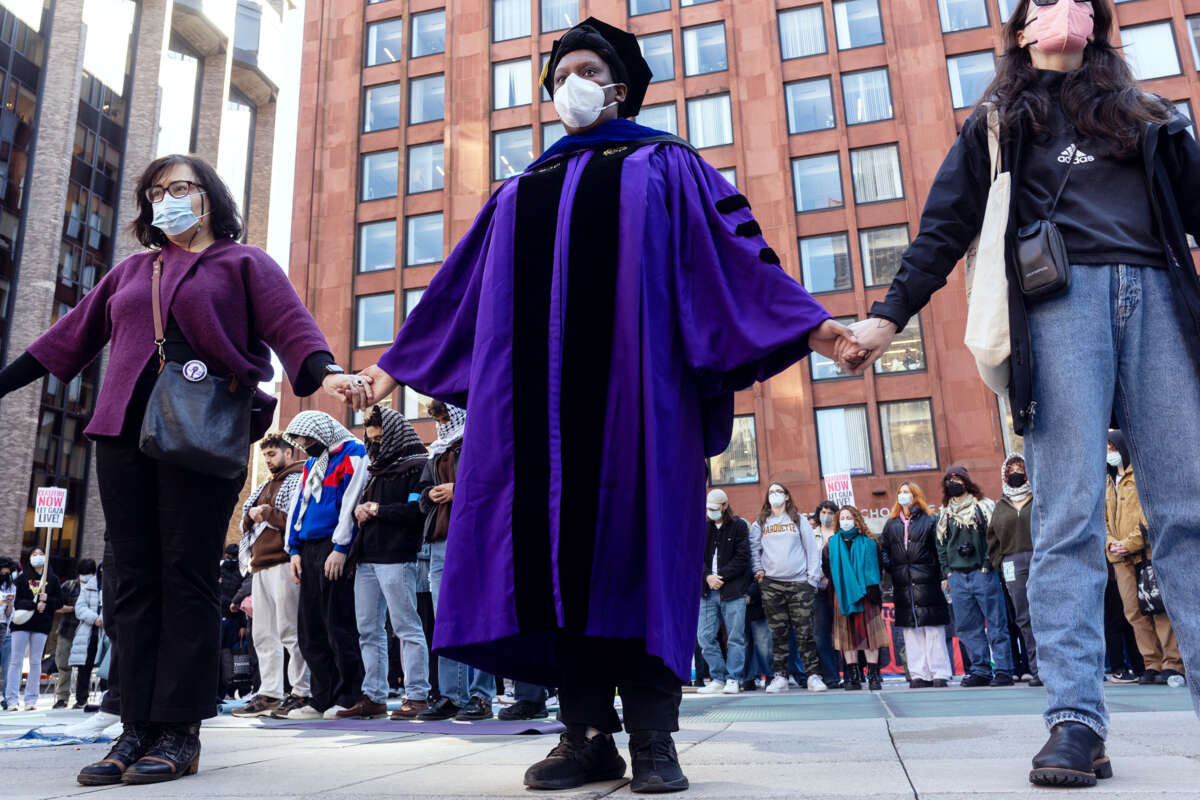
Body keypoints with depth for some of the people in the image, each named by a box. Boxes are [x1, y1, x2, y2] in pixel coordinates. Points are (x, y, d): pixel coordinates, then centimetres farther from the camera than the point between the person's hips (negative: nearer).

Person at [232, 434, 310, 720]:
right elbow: (246, 522, 24)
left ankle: (302, 693, -5)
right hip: (260, 565, 9)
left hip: (284, 562, -9)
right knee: (263, 634, 7)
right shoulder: (265, 486, 26)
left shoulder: (299, 480, 0)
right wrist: (253, 515, 3)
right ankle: (269, 694, 11)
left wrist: (268, 513, -8)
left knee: (290, 631, -9)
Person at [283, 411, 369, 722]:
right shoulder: (311, 463, 22)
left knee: (339, 626, -6)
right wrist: (295, 549, 12)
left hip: (334, 549, -8)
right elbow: (297, 505, 21)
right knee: (309, 629, 8)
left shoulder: (352, 455, -4)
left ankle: (348, 697, 2)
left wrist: (340, 549, -17)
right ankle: (321, 699, 15)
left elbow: (351, 503, -12)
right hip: (309, 549, 9)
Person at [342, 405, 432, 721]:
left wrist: (379, 510, -8)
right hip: (367, 558, 9)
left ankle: (417, 695, -1)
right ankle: (373, 697, 15)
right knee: (368, 630, 9)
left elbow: (417, 510, -15)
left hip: (397, 558, -9)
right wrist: (359, 509, 5)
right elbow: (361, 502, 28)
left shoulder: (417, 466, -4)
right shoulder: (376, 468, 23)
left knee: (406, 627, -5)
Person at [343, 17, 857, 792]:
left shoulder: (665, 166, 15)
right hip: (543, 393, 4)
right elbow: (461, 290, 26)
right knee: (559, 545, -3)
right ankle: (588, 733, 3)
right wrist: (399, 362, 26)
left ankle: (653, 737, -2)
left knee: (637, 539, -8)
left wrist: (806, 321, -9)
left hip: (634, 384, -3)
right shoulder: (522, 192, 26)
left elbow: (732, 247, 4)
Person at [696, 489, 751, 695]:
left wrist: (722, 577, -11)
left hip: (733, 590, -3)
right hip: (708, 592, 4)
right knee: (705, 637, 2)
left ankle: (733, 679, 9)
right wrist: (707, 576, -11)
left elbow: (742, 558, -5)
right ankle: (719, 678, 13)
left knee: (735, 637, -1)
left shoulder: (738, 526, 1)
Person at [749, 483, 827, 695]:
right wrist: (758, 570, -4)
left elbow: (812, 549, 8)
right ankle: (779, 676, 7)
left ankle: (813, 675, 2)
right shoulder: (760, 524, 15)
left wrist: (813, 578, 0)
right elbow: (754, 549, 12)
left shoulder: (799, 520, 11)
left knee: (805, 632, -4)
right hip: (771, 584, 1)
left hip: (799, 583, -1)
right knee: (778, 633, 2)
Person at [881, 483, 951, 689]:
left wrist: (941, 576, -10)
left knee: (934, 631, -3)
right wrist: (890, 568, -1)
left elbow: (939, 549, -1)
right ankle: (919, 675, 9)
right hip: (903, 585, 4)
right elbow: (884, 549, 16)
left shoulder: (930, 520, 4)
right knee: (911, 633, 4)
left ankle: (940, 674, 3)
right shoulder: (891, 523, 16)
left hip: (927, 584, -4)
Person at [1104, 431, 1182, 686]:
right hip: (1121, 559, 6)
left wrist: (1130, 543, -15)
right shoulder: (1109, 485, 21)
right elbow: (1103, 520, 19)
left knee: (1159, 608, -7)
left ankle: (1173, 664, -2)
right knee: (1135, 612, 4)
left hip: (1147, 553, -6)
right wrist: (1111, 543, -1)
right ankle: (1152, 664, 9)